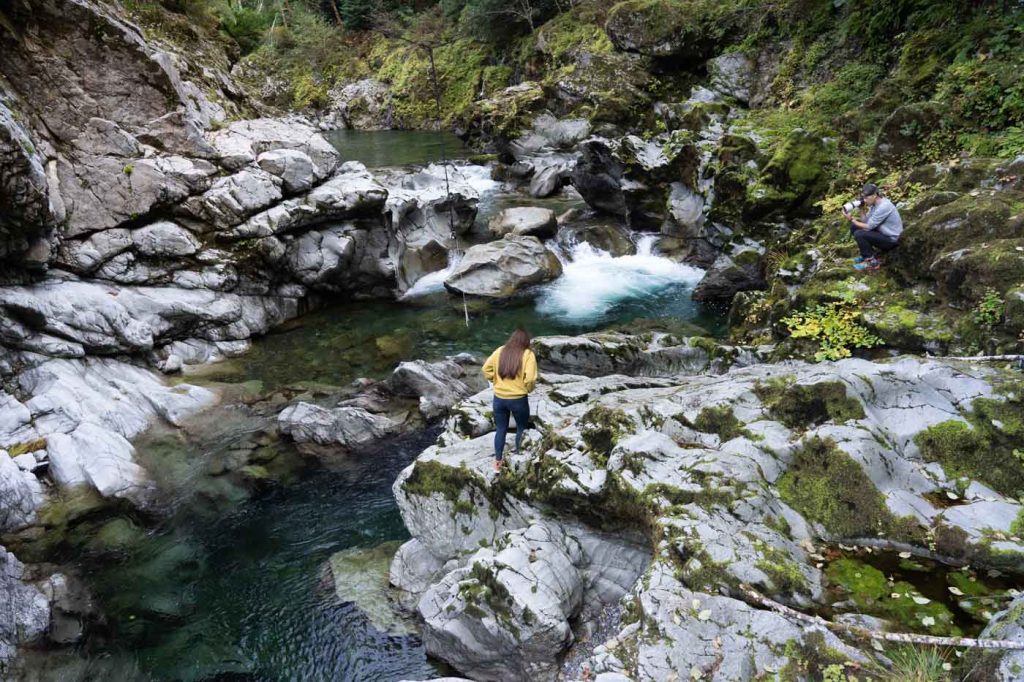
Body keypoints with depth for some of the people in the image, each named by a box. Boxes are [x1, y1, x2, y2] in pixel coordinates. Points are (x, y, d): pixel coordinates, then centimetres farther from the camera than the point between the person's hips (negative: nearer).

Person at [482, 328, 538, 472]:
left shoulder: (500, 351, 1)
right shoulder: (527, 354, -11)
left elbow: (486, 369, 2)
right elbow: (530, 378, -20)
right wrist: (528, 389, -1)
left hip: (499, 398, 4)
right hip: (518, 399, -4)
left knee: (500, 430, 16)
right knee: (521, 428, 18)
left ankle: (497, 462, 21)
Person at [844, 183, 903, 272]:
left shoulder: (883, 207, -27)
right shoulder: (874, 203, 1)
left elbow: (868, 226, -23)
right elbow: (866, 221, 1)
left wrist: (851, 220, -17)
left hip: (891, 239, -9)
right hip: (882, 232, 9)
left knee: (858, 234, -24)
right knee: (854, 227, 5)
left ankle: (873, 262, -11)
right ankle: (868, 254, 13)